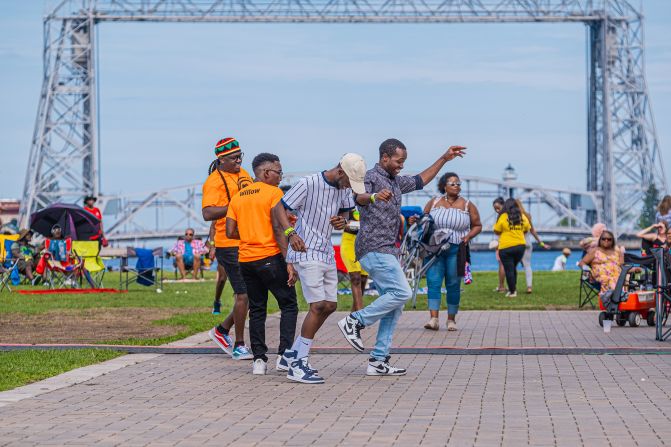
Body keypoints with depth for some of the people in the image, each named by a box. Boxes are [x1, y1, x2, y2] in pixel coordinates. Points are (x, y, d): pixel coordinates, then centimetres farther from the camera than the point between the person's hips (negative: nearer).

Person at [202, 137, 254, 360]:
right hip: (230, 245, -8)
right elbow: (207, 214, -23)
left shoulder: (243, 174, 14)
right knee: (244, 294, -6)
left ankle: (222, 330, 26)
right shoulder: (214, 181, -12)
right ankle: (239, 346, 5)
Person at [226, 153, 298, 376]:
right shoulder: (273, 193, -6)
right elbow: (279, 229, -15)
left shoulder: (237, 197, 12)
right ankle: (284, 354, -6)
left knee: (257, 310, 12)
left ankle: (259, 359, 7)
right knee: (289, 306, 4)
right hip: (270, 257, -6)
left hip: (246, 260, 6)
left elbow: (230, 232, 9)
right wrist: (289, 262, -16)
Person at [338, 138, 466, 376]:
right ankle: (354, 321, -11)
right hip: (374, 248, -10)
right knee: (401, 293, -19)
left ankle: (378, 361, 4)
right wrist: (374, 196, -55)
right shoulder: (371, 176, -10)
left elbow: (420, 180, 35)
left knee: (394, 305, 5)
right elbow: (359, 197, -32)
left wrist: (443, 159, 32)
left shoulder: (396, 181, 19)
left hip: (387, 251, 10)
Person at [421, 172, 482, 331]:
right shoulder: (433, 203, 10)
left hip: (456, 250, 0)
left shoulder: (467, 205, 6)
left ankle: (451, 319, 12)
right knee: (433, 281, -11)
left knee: (453, 285, 3)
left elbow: (477, 226, 10)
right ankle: (433, 319, -15)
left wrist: (468, 236, -7)